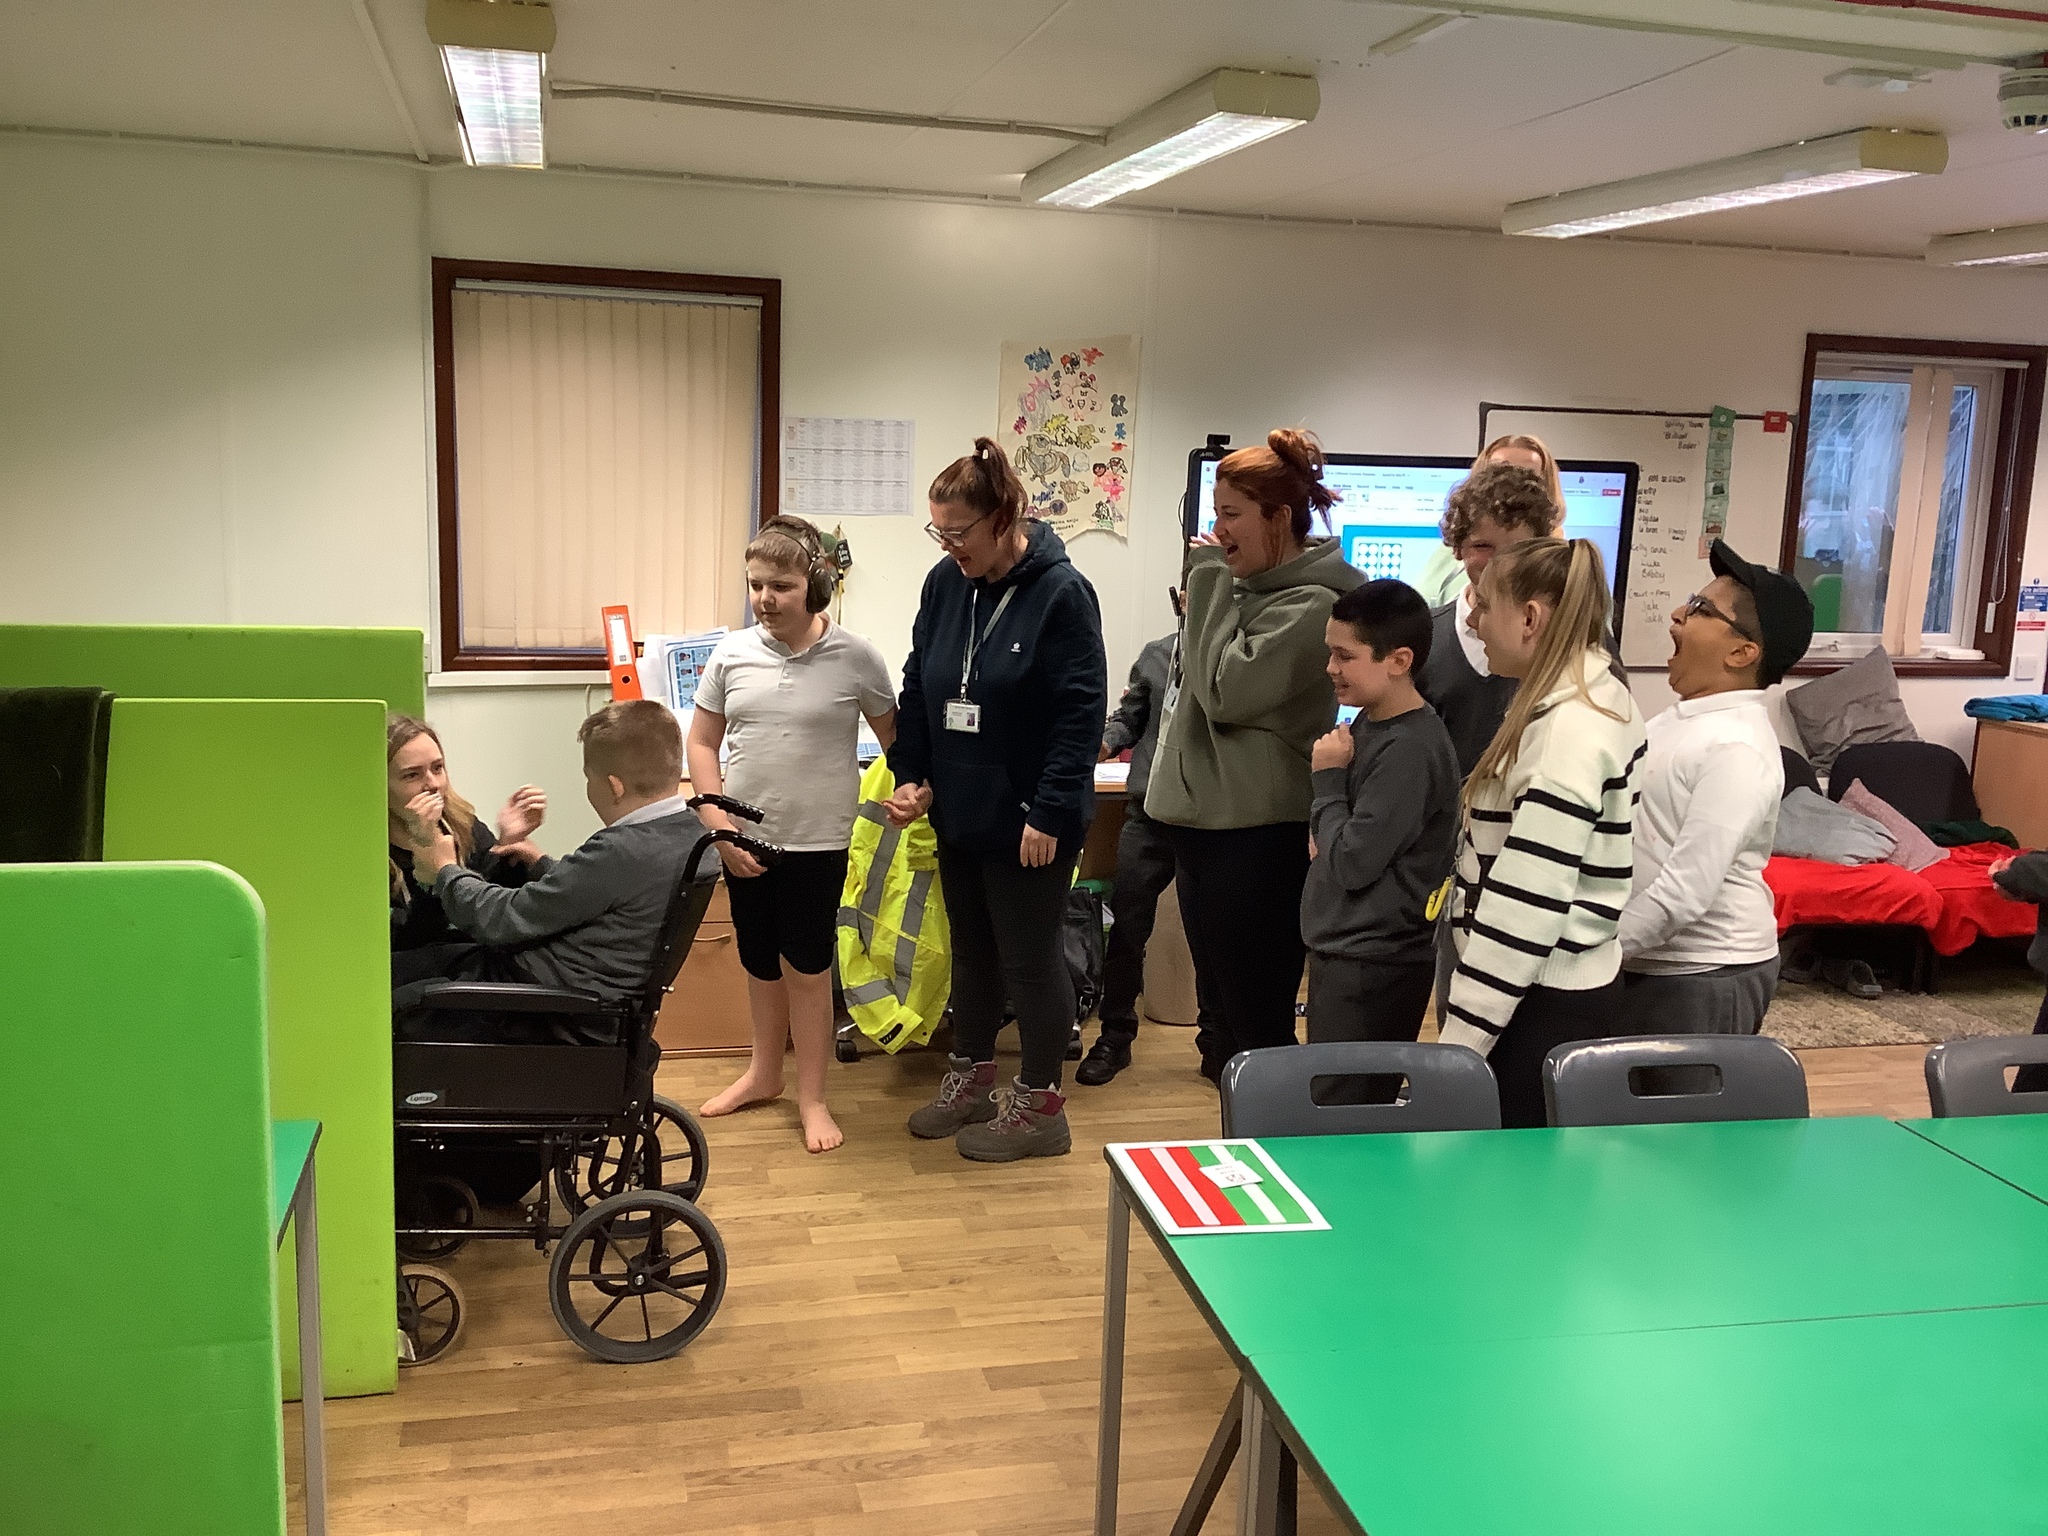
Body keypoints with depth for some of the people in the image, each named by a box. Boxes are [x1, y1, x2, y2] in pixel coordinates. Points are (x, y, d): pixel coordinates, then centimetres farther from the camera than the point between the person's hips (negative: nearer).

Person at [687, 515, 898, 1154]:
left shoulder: (855, 658, -9)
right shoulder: (732, 652, -2)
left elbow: (893, 733, 5)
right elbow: (702, 743, 4)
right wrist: (720, 828, -5)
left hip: (816, 841, -3)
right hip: (744, 839, 3)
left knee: (806, 969, 5)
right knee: (759, 962, 18)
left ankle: (811, 1097, 21)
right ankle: (763, 1074, 37)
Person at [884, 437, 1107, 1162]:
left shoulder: (1060, 592, -17)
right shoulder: (945, 583, 1)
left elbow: (1081, 713, -18)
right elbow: (918, 687, 10)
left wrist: (1050, 813, -19)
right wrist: (911, 774, 1)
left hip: (1028, 819, -6)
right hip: (958, 809, 6)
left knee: (1029, 958, 5)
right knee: (971, 947, 19)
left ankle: (1039, 1105, 20)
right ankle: (972, 1077, 36)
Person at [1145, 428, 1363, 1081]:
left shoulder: (1310, 605, -16)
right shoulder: (1247, 587, 11)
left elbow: (1224, 691, -20)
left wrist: (1209, 582, -14)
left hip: (1256, 840, -9)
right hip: (1203, 826, 10)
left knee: (1259, 1027, -2)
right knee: (1224, 1011, 19)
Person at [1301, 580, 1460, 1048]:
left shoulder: (1411, 750, -21)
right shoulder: (1367, 723, 7)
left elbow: (1352, 864, -21)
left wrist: (1329, 779, -11)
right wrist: (1323, 830, -2)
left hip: (1374, 965, -9)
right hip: (1340, 948, 9)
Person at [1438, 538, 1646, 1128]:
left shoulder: (1566, 734, -21)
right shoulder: (1604, 702, 9)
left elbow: (1527, 907, -23)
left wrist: (1458, 1040, -19)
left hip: (1541, 1006, -9)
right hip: (1576, 988, 9)